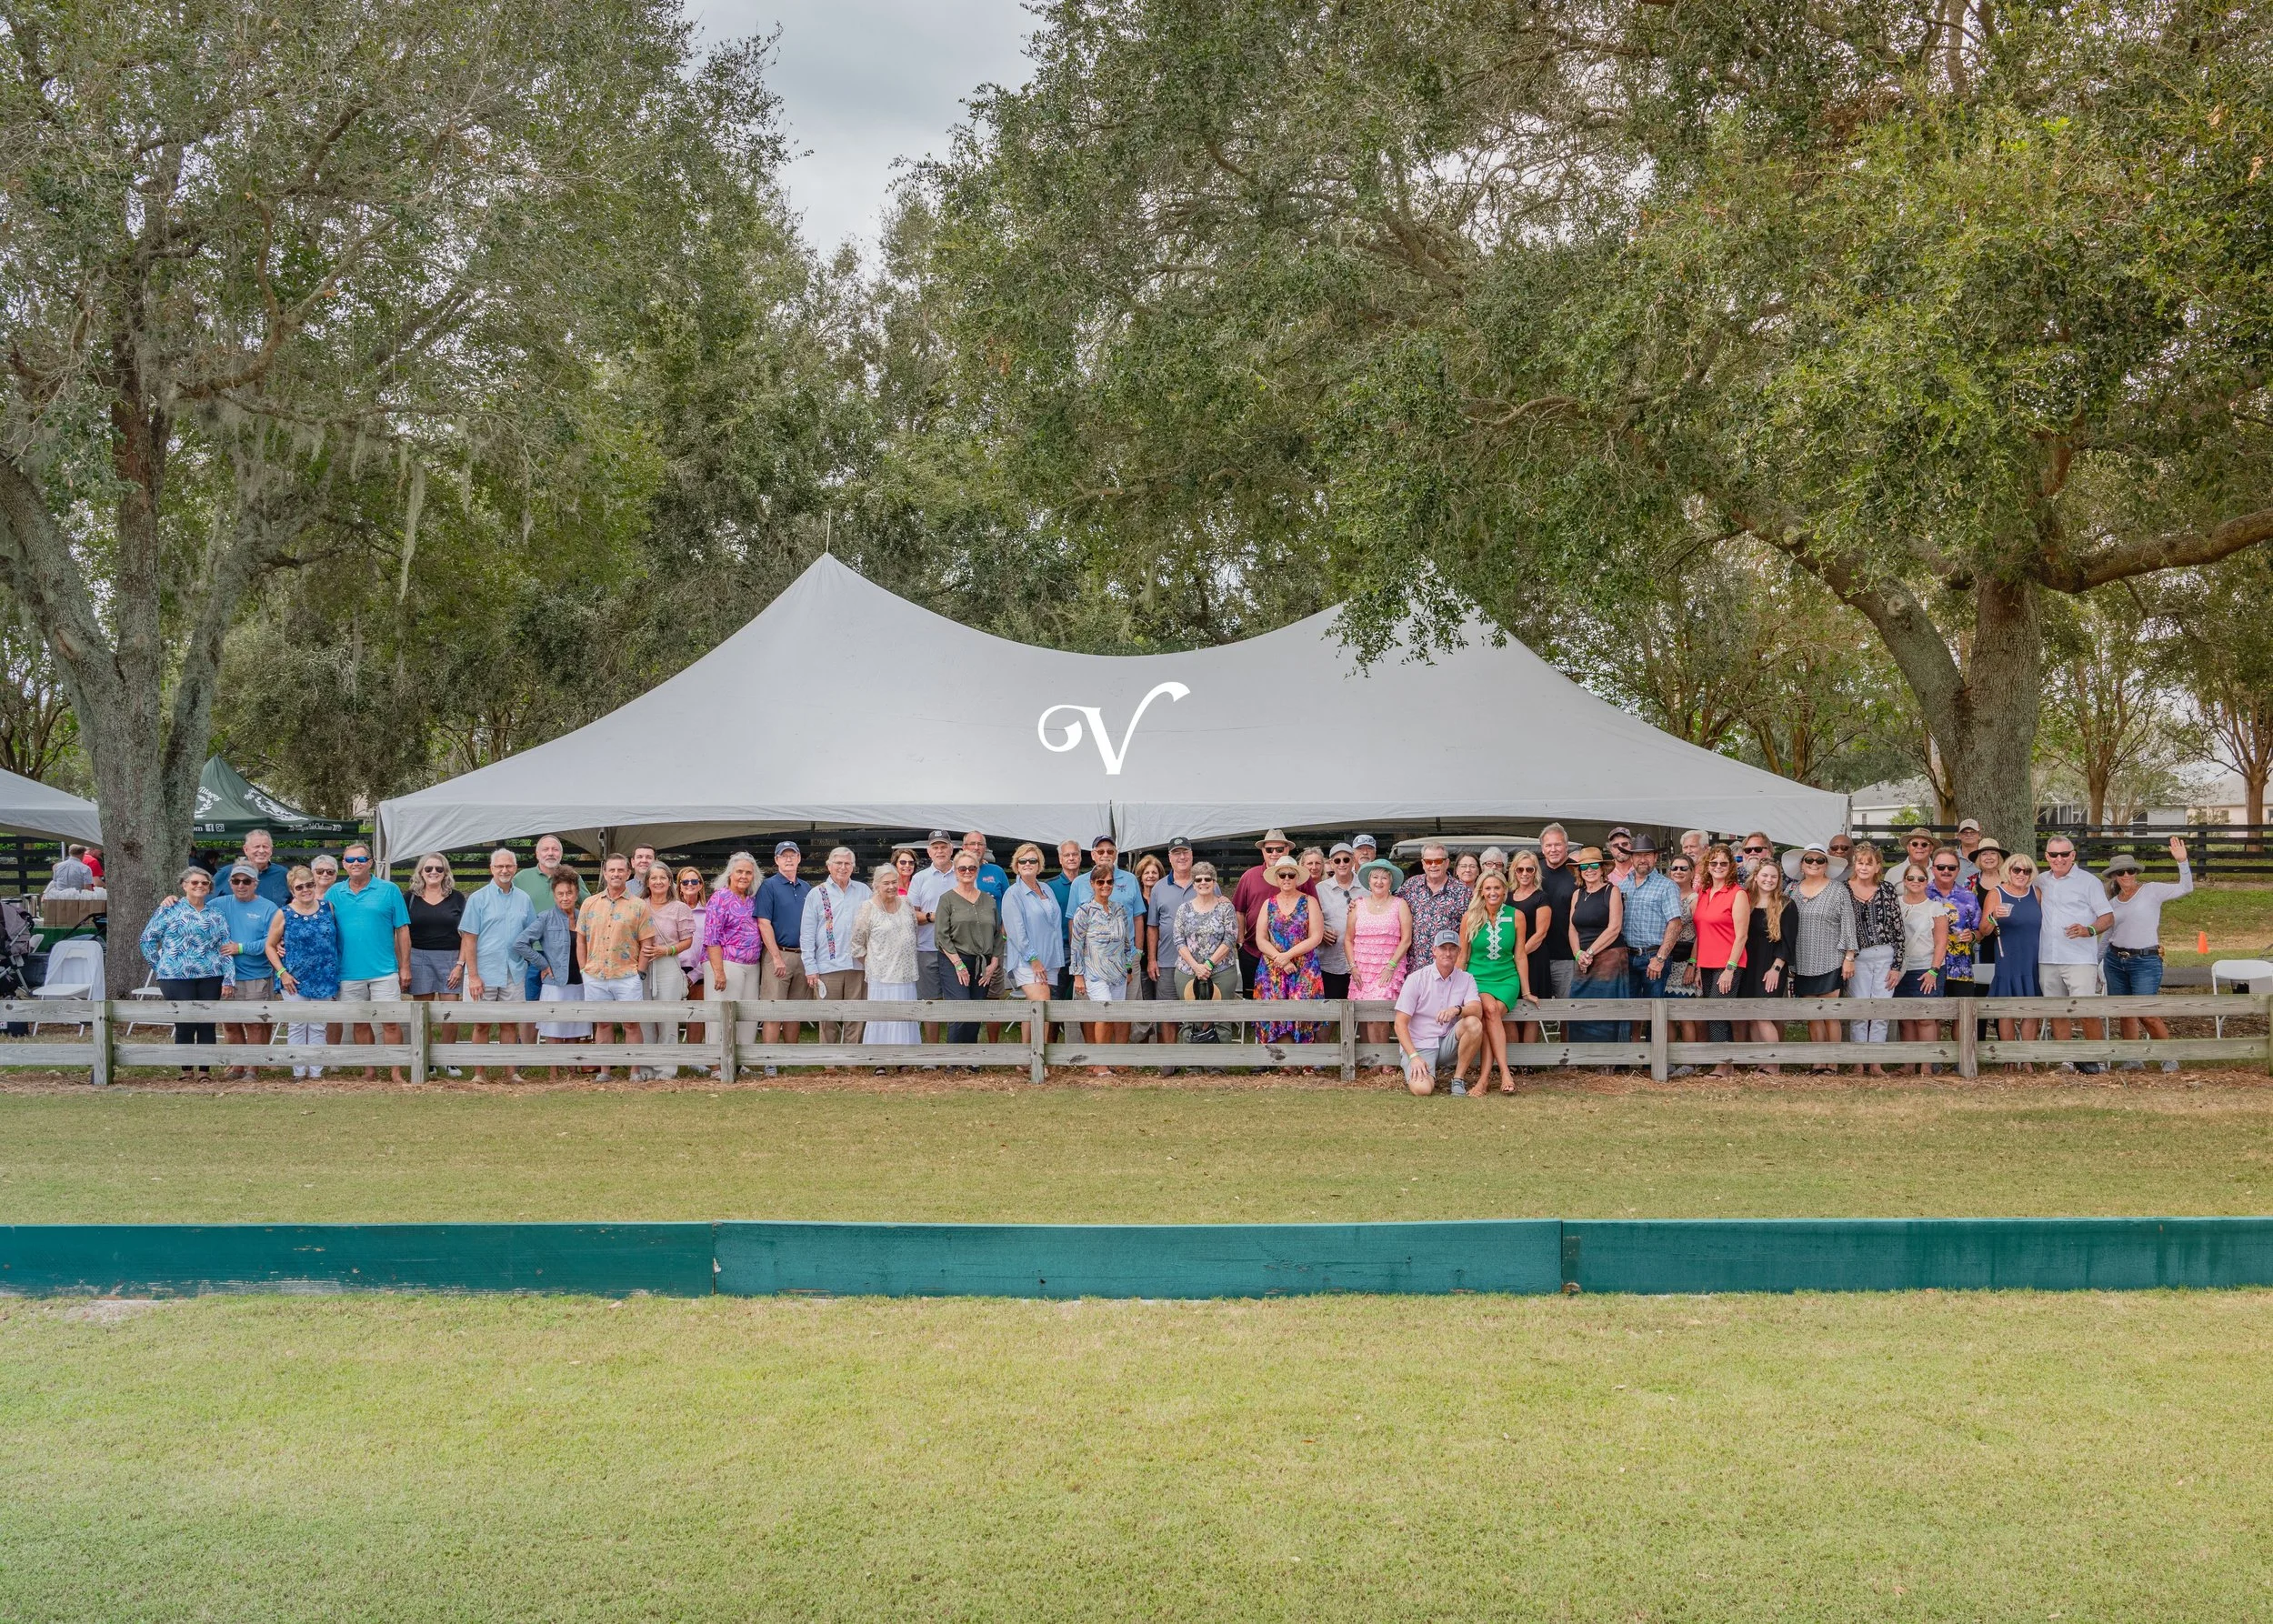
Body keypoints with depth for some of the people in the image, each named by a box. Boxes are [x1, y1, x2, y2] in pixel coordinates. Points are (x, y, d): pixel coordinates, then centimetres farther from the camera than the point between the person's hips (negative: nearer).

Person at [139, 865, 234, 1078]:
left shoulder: (216, 916, 12)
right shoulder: (170, 910, 3)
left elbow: (226, 949, 9)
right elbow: (148, 938, 6)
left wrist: (227, 979, 0)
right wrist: (158, 966, 3)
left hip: (210, 978, 3)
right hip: (177, 978, -3)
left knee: (207, 1025, 4)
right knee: (185, 1025, -3)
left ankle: (204, 1071, 12)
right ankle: (185, 1071, 10)